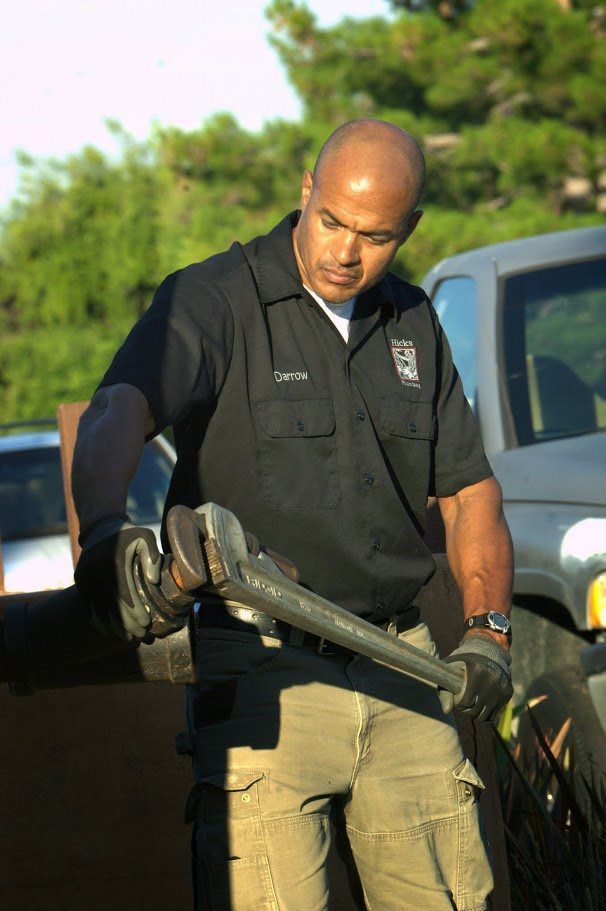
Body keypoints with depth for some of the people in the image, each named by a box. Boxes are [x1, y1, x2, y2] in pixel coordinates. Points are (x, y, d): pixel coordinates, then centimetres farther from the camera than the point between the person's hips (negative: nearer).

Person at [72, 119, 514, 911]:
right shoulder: (214, 301, -4)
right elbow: (115, 416, -21)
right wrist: (104, 529, -43)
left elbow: (468, 490, 20)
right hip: (265, 673, -5)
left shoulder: (413, 325, 15)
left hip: (400, 672, 5)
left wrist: (487, 629, 3)